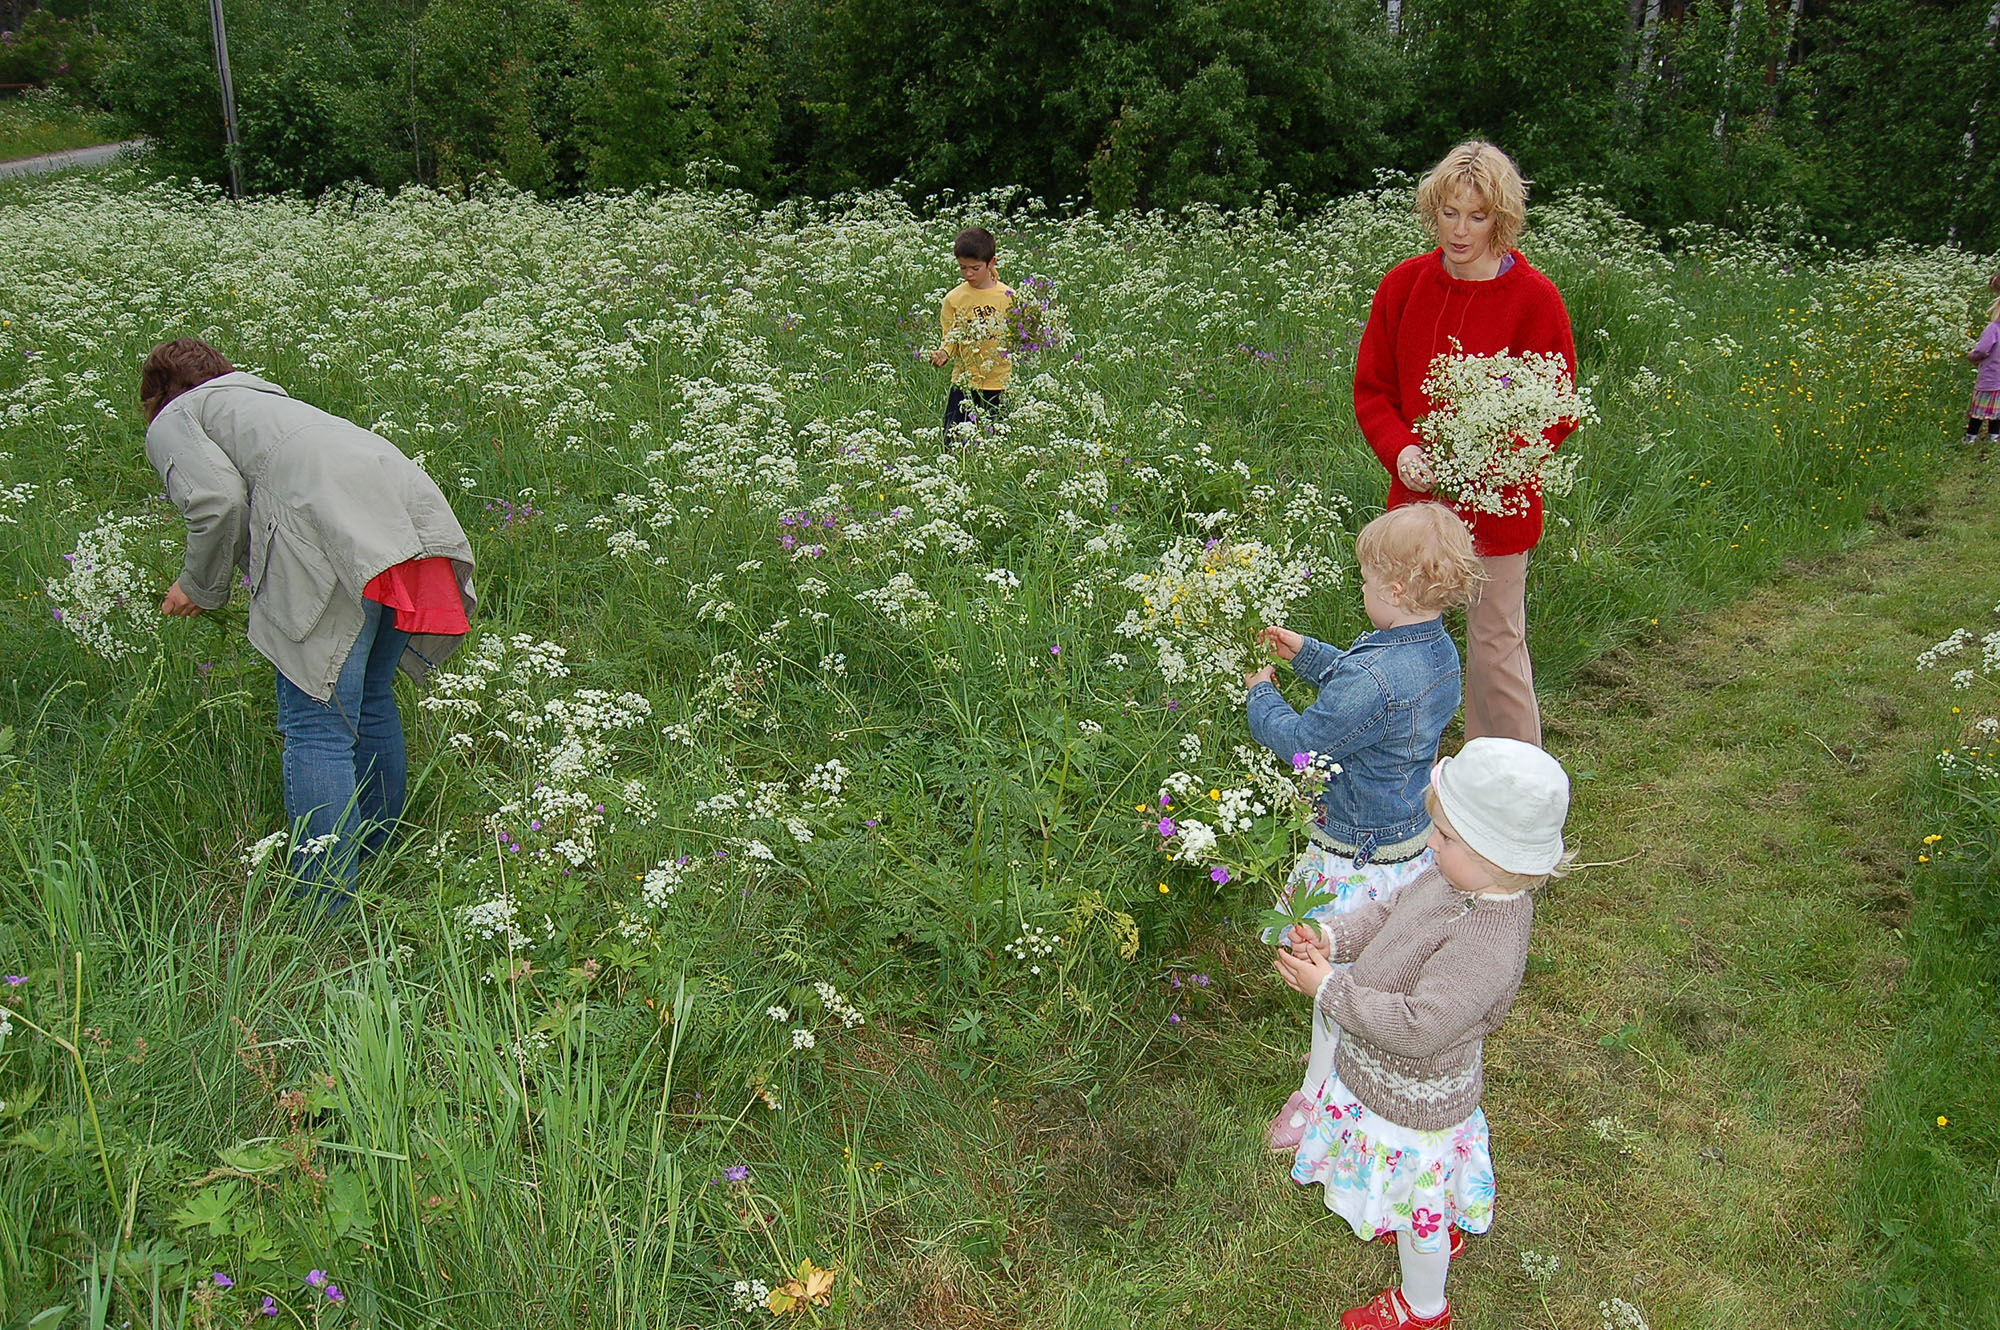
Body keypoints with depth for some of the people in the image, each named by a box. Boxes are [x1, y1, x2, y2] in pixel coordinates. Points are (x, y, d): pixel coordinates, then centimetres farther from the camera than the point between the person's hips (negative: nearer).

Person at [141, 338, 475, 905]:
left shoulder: (172, 422, 20)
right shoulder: (263, 396, 41)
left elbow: (219, 500, -1)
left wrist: (199, 588, 15)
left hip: (332, 538, -8)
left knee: (318, 729, -6)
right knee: (370, 702, 21)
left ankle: (326, 917, -5)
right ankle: (376, 861, 32)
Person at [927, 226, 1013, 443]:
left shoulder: (1008, 296, -1)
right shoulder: (954, 298, 0)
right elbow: (951, 338, 5)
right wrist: (943, 353, -13)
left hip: (999, 383, 0)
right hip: (964, 383, 0)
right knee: (953, 443, -2)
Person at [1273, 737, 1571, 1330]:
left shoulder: (1486, 946, -40)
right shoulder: (1459, 880, -12)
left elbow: (1415, 1027, -38)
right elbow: (1391, 911, 4)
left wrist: (1328, 988, -30)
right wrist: (1331, 938, -11)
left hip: (1413, 1100, -8)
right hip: (1385, 1076, 8)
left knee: (1415, 1202, 19)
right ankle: (1439, 1231, 65)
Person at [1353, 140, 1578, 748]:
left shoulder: (1534, 299, -9)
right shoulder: (1403, 284, 1)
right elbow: (1371, 387, 6)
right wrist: (1400, 450, -13)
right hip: (1417, 493, 4)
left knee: (1497, 644, 4)